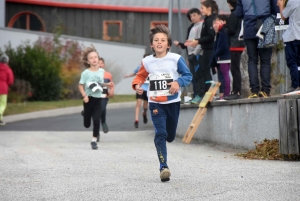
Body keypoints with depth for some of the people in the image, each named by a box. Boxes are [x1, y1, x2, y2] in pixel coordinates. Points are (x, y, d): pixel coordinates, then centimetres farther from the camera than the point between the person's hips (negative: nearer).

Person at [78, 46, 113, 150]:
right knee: (87, 124, 9)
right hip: (89, 98, -2)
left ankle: (94, 140, 3)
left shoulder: (102, 71, 2)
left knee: (97, 120, -8)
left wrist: (107, 84, -2)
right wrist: (84, 95, -20)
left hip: (98, 99, 2)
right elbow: (81, 85, -7)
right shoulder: (86, 73, -10)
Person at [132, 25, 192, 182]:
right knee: (160, 133, -15)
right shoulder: (147, 61, 1)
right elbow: (140, 76, 14)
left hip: (173, 102, 0)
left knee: (170, 136, 11)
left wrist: (178, 82, -21)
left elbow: (188, 75, -1)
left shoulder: (176, 59, -5)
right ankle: (163, 166, -16)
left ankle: (160, 142, 48)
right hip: (155, 104, 0)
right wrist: (136, 85, -7)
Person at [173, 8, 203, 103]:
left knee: (196, 76, -12)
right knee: (193, 77, 7)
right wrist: (180, 44, 11)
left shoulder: (201, 26, -7)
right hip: (192, 55, 9)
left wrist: (194, 53, -18)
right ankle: (195, 96, 9)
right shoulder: (192, 27, 20)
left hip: (197, 55, -9)